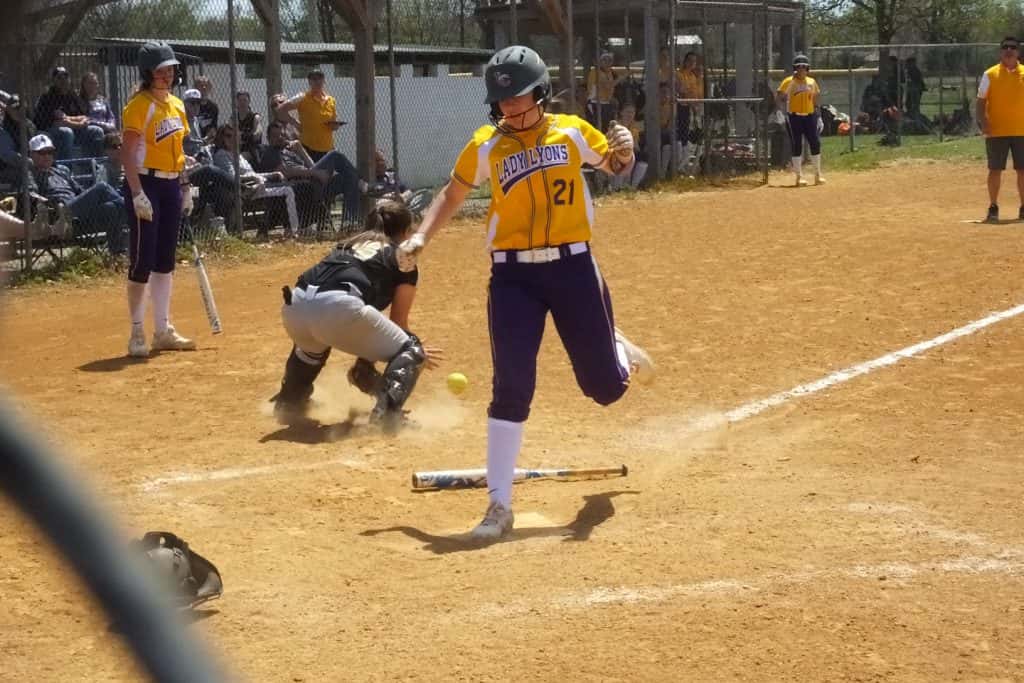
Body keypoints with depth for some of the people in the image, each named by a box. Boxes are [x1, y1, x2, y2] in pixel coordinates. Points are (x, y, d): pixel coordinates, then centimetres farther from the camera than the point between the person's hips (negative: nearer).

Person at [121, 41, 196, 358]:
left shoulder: (177, 105, 13)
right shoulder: (138, 106, -12)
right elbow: (127, 153, -17)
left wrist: (186, 188, 15)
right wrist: (138, 194, -23)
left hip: (171, 185, 8)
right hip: (146, 184, -8)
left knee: (165, 260, 12)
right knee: (143, 260, -7)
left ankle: (163, 331, 19)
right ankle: (137, 333, 0)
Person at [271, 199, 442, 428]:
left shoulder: (348, 245, 35)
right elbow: (399, 322, 20)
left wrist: (364, 360, 47)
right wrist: (416, 352, 40)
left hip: (294, 307, 6)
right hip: (339, 308, -6)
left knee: (312, 343, 42)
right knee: (411, 351, 10)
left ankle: (289, 404, 43)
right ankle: (387, 411, -10)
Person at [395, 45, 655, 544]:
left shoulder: (571, 131, 1)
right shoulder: (485, 146, 1)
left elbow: (617, 167, 15)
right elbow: (453, 194, 14)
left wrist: (623, 149, -8)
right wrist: (421, 237, 1)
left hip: (573, 266, 0)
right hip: (513, 274, 0)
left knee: (605, 387, 6)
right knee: (511, 388, -9)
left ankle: (615, 350, 46)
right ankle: (499, 506, -1)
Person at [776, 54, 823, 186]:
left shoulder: (812, 82, 8)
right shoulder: (789, 82, -5)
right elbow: (778, 97, -3)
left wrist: (815, 109, 11)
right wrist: (785, 109, -11)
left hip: (809, 116, 4)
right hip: (795, 117, -4)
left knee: (815, 143, 0)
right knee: (797, 146, -2)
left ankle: (818, 174, 9)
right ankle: (799, 176, 3)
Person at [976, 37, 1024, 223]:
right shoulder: (990, 75, 1)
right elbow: (981, 102, 1)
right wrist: (982, 122, -13)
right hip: (996, 131, -2)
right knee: (995, 170, 1)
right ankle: (993, 208, 10)